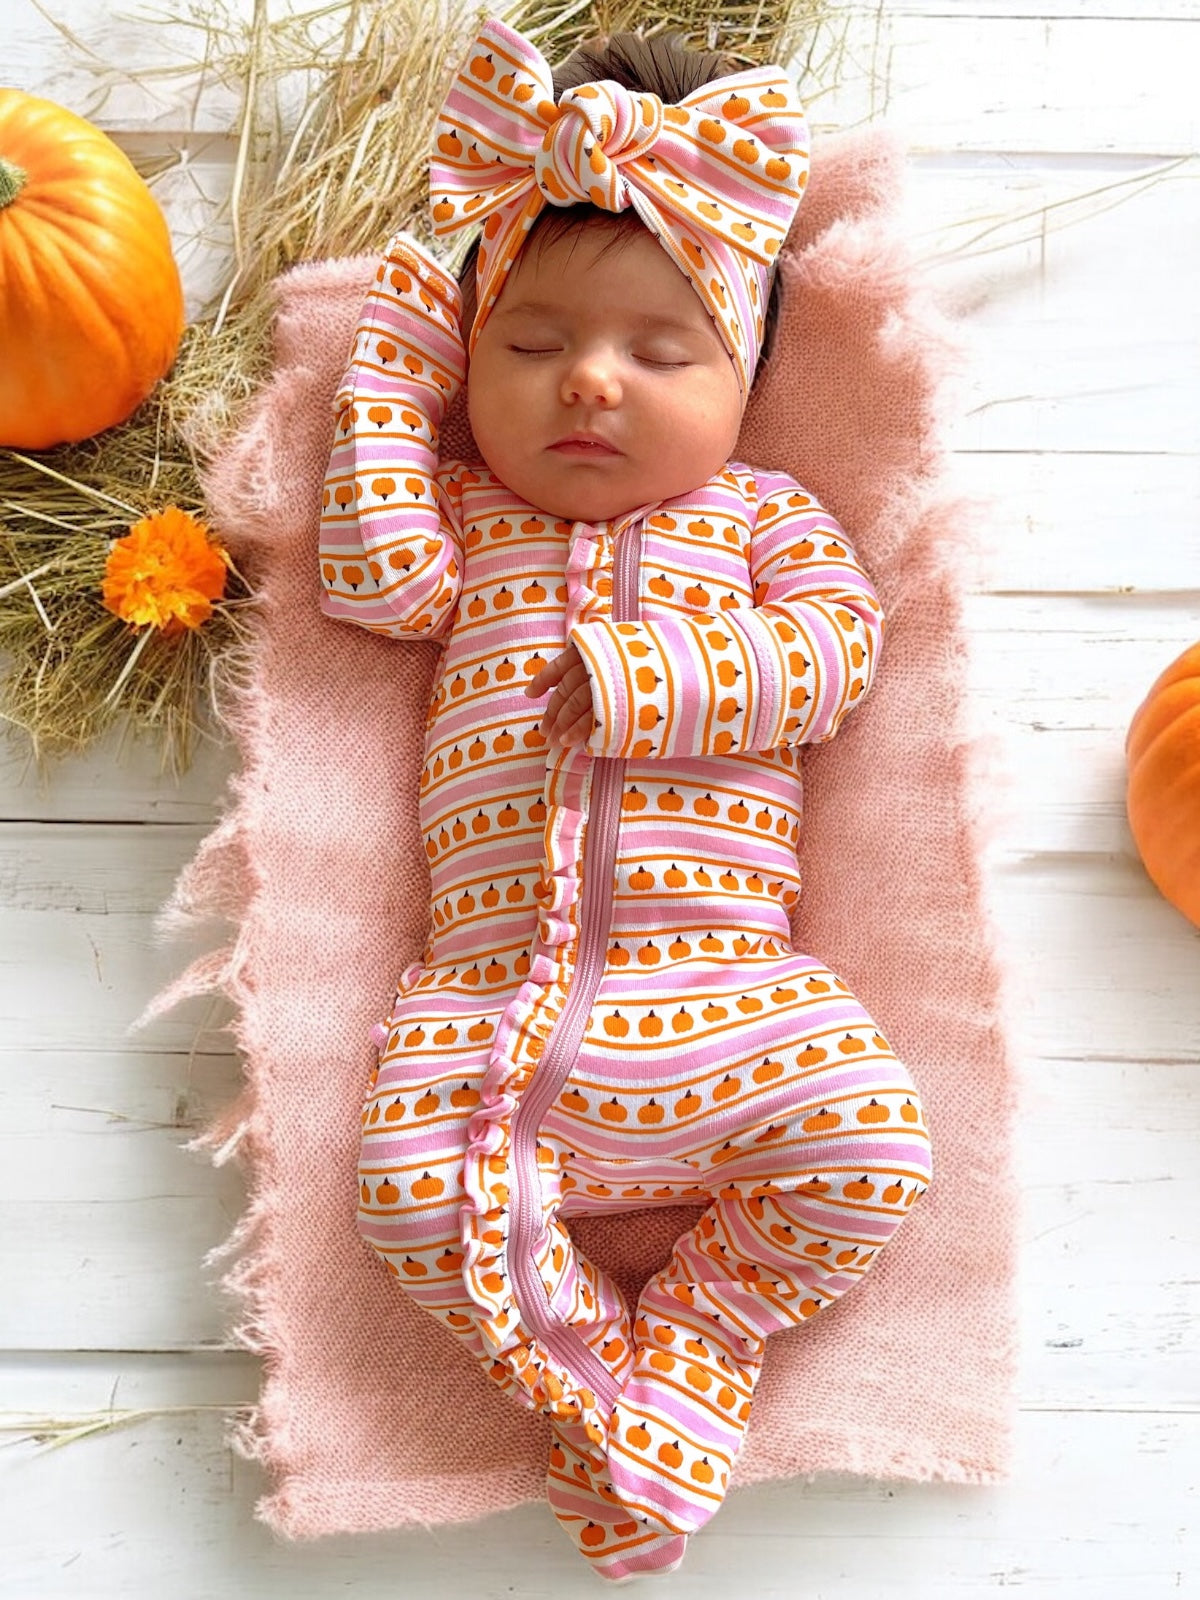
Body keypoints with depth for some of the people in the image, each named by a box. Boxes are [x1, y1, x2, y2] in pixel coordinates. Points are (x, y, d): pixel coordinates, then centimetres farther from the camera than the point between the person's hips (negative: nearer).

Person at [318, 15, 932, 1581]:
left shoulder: (762, 512, 13)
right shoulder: (467, 515, 17)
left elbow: (837, 640, -2)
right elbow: (376, 577, -1)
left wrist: (662, 676, -16)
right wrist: (389, 390, 8)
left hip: (723, 980, 0)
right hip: (495, 980, 1)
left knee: (869, 1140, -18)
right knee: (410, 1180, -18)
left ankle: (696, 1337, 6)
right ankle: (585, 1375, 4)